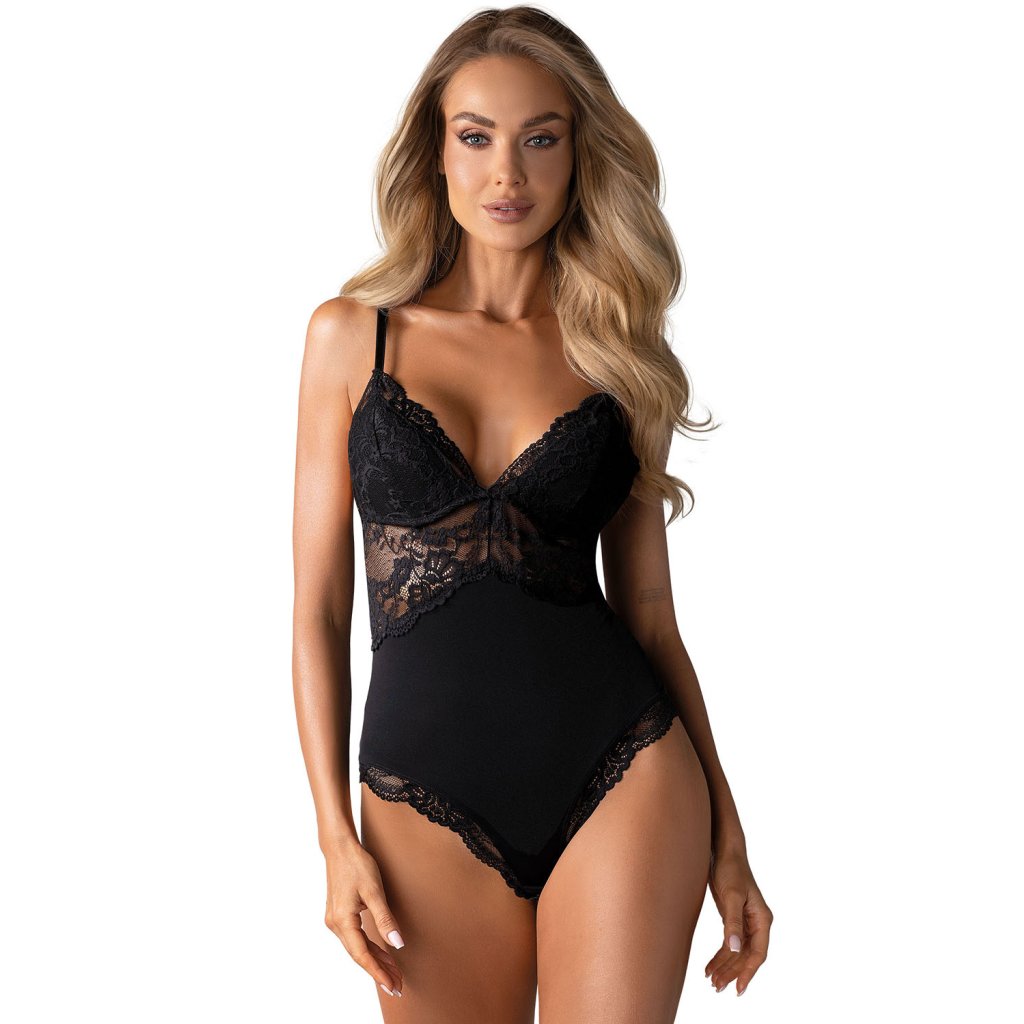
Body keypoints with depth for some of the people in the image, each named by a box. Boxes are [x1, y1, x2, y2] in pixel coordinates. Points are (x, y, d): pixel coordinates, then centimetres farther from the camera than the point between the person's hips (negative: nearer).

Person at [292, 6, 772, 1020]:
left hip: (625, 779, 0)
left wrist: (726, 834, 7)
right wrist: (335, 836, -3)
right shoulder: (352, 335, 4)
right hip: (429, 800, 0)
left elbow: (649, 615, 9)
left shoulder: (619, 357, 6)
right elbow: (318, 607, 3)